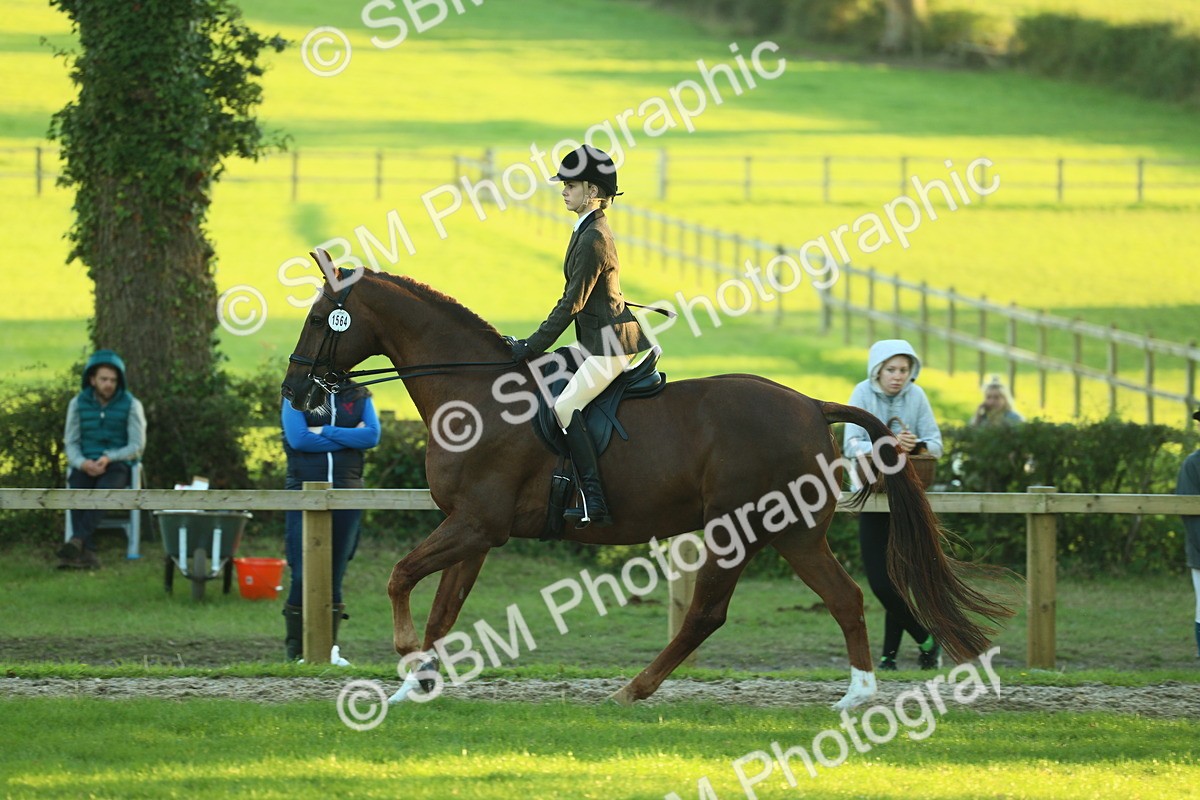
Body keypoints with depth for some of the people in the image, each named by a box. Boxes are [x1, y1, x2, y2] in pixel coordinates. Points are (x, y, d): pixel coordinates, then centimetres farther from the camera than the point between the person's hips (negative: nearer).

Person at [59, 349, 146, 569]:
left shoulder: (131, 405, 0)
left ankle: (77, 541, -52)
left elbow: (137, 446, -4)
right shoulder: (78, 403, 6)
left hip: (117, 465, -2)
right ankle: (87, 553, -44)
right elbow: (71, 442, 5)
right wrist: (83, 463, -17)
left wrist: (109, 458, -20)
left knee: (103, 491, -37)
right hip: (85, 466, 2)